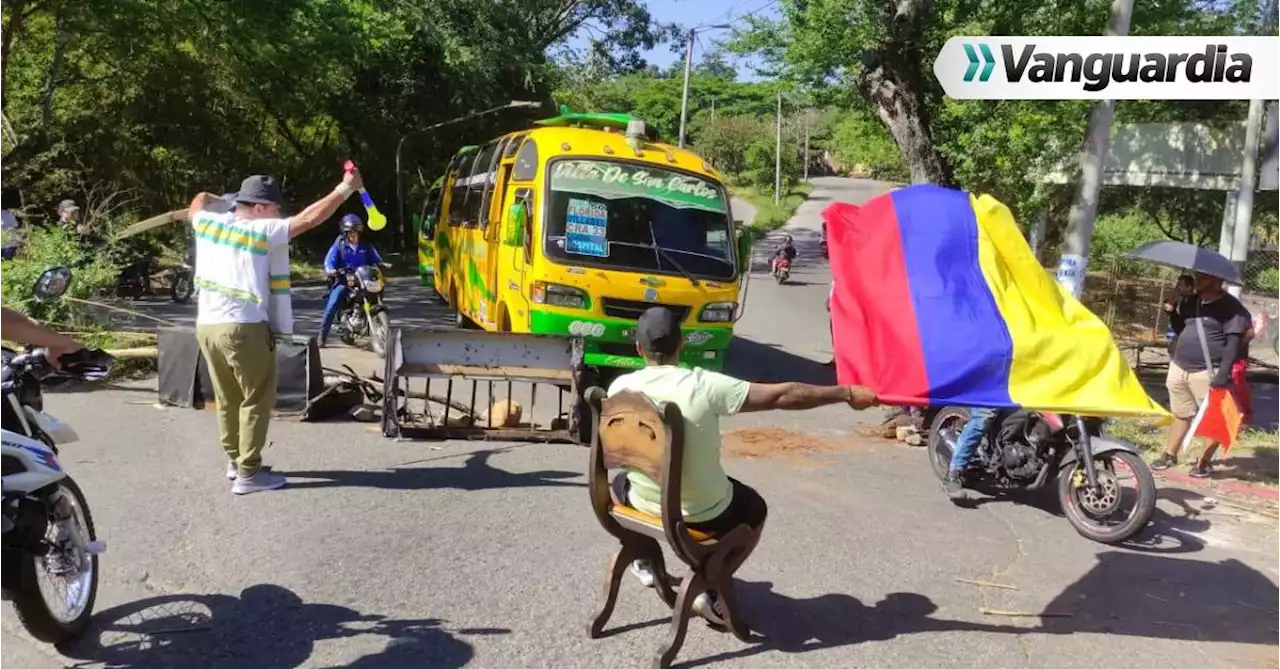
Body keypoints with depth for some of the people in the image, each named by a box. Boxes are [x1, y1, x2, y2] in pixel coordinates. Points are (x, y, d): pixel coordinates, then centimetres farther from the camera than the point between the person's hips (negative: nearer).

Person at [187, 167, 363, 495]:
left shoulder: (208, 223, 7)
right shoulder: (261, 230, -10)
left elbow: (197, 205, 32)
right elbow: (309, 217, -11)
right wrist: (345, 188, -5)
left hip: (207, 325, 7)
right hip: (243, 328, -7)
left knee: (228, 399, 18)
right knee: (257, 399, 2)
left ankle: (235, 460, 30)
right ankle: (248, 472, 1)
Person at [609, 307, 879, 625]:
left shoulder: (620, 387, -13)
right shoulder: (705, 386, -22)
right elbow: (783, 395, -17)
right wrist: (847, 393, -8)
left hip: (644, 503, 3)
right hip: (703, 513, -3)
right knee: (755, 510, 28)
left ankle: (644, 561, 39)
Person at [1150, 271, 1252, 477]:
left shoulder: (1230, 306, -11)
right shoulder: (1194, 300, 12)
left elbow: (1234, 342, -16)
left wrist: (1223, 373, -24)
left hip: (1206, 374, -7)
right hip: (1178, 368, 7)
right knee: (1180, 414, 17)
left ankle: (1203, 462, 11)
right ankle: (1170, 455, 27)